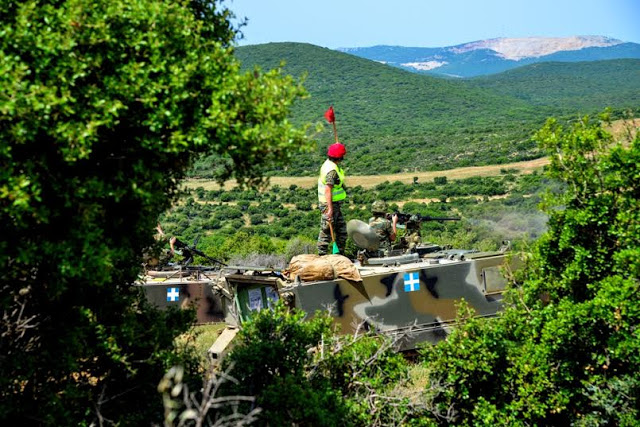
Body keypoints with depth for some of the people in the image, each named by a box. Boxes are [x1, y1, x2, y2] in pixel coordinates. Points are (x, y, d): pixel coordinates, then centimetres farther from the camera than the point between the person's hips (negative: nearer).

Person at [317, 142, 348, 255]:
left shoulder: (328, 163, 6)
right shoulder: (332, 170, -23)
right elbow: (327, 190, -28)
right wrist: (330, 209, -30)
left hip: (334, 204, 10)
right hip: (330, 204, -10)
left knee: (341, 228, 16)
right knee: (327, 231, -1)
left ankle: (340, 253, 24)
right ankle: (322, 254, 6)